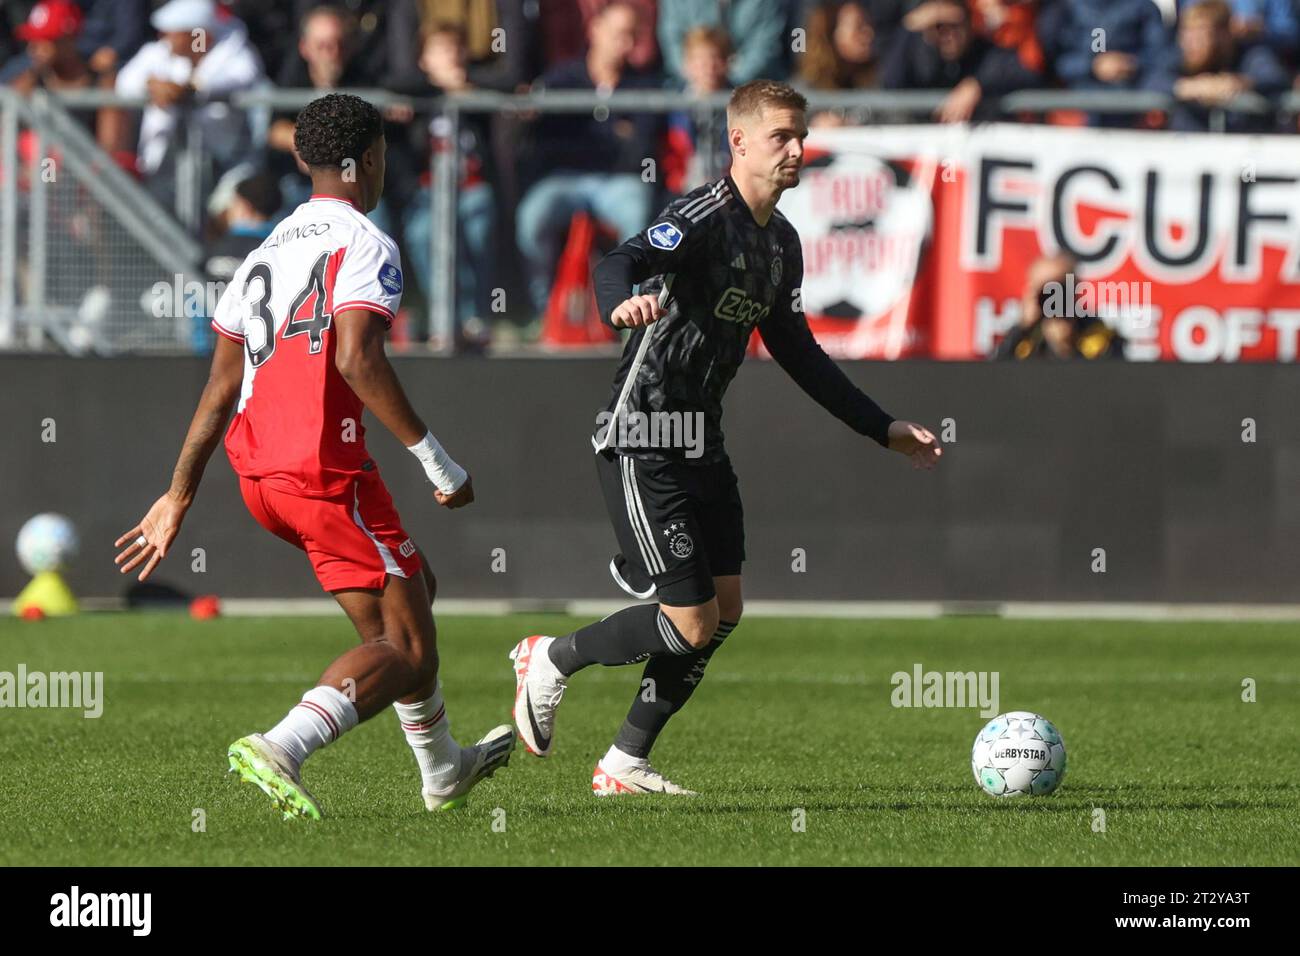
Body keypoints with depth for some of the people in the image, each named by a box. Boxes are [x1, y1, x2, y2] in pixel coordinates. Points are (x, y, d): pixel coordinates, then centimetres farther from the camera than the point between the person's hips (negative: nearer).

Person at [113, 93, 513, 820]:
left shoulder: (264, 255, 19)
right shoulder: (365, 246, -6)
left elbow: (220, 391, 19)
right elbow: (356, 359, -21)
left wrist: (179, 498, 23)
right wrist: (437, 460, -18)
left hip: (257, 473, 9)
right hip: (327, 470, -9)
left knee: (413, 587, 28)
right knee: (406, 649, -6)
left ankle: (443, 769, 38)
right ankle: (282, 750, -30)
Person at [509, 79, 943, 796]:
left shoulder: (781, 242, 11)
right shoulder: (705, 216, -18)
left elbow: (797, 353, 23)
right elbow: (620, 264, -37)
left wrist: (883, 430, 23)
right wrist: (622, 303, -62)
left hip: (702, 444, 9)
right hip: (643, 444, -9)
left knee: (723, 612, 6)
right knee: (692, 623, -10)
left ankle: (625, 765, 17)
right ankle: (550, 661, 14)